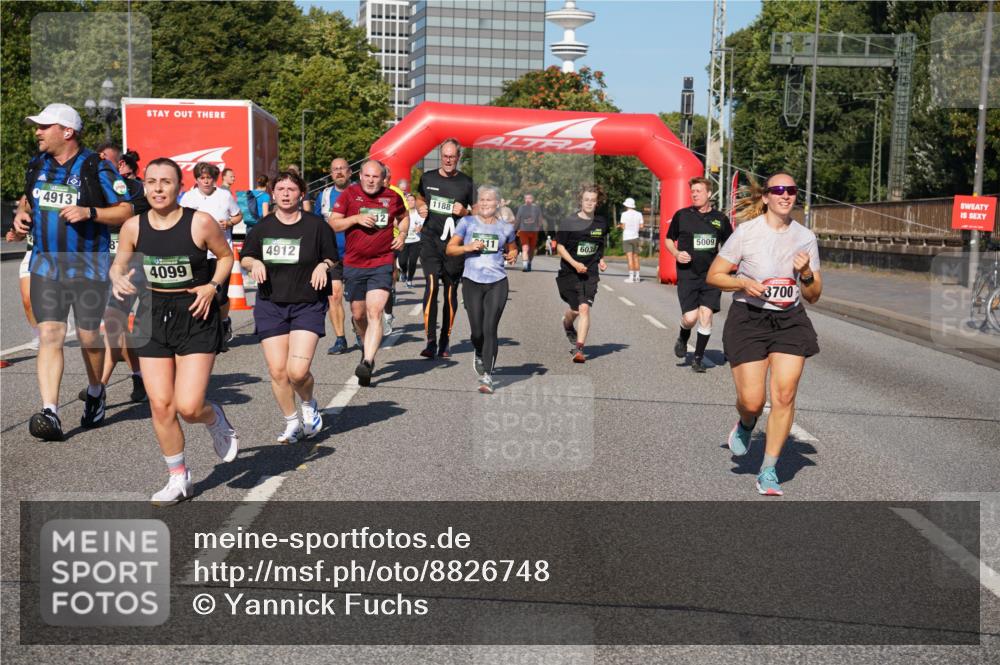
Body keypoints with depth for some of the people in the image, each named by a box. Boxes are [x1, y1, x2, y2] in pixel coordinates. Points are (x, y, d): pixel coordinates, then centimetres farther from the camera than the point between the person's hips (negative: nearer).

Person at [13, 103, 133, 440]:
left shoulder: (97, 167, -8)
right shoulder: (37, 165, 9)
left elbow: (126, 211, -8)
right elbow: (27, 199, 26)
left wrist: (89, 212, -21)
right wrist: (21, 213, 4)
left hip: (89, 267, -4)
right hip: (45, 265, 4)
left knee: (88, 336, 7)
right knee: (49, 335, -8)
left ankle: (95, 392, 35)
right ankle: (50, 413, -12)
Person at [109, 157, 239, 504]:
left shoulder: (201, 222, -11)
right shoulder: (133, 227, -2)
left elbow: (226, 256, 4)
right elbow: (118, 265, 12)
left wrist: (212, 286, -12)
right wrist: (118, 280, -11)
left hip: (196, 316, -3)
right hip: (153, 316, 3)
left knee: (188, 407, -12)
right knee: (160, 405, 3)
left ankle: (215, 419, 27)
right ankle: (179, 478, 22)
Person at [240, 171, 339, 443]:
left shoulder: (316, 225, -1)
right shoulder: (263, 227, 6)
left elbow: (332, 258, 9)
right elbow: (244, 258, 17)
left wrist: (324, 265, -12)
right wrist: (254, 263, -5)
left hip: (308, 305, -3)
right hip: (270, 306, 3)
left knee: (298, 371, -15)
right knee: (277, 371, -1)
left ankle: (309, 404, 19)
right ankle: (291, 422, 21)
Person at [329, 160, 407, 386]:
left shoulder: (392, 197, 4)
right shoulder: (349, 194, 0)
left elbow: (403, 216, 24)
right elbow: (332, 224, -2)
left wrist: (402, 234, 6)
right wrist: (356, 218, -16)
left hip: (382, 264, -2)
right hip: (354, 265, 2)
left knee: (374, 313, -15)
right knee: (358, 314, 13)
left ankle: (367, 363, -22)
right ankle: (368, 347, 42)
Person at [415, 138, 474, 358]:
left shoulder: (466, 183, 4)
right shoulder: (428, 178, 10)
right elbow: (419, 199, 27)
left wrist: (464, 212, -12)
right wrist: (421, 208, 4)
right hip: (430, 239, 0)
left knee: (451, 291, 7)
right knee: (431, 286, -16)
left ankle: (444, 343, 19)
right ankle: (431, 342, -16)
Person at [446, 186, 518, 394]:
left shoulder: (505, 227, 8)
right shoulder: (467, 223, 4)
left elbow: (512, 247, 25)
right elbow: (450, 248, 5)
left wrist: (513, 255, 3)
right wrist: (468, 247, -12)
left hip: (497, 283, 0)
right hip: (472, 281, 0)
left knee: (490, 328, -9)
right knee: (477, 330, 0)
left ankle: (487, 375, -5)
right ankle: (479, 355, 35)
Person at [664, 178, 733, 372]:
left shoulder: (720, 219, 6)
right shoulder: (682, 215, 2)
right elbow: (669, 240, 12)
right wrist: (676, 253, -7)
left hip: (711, 274, 1)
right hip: (687, 274, -1)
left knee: (706, 314, -6)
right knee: (690, 317, -10)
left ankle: (698, 357, 10)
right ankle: (683, 338, 26)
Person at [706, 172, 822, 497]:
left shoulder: (805, 237, 5)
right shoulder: (746, 232, -5)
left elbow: (813, 296, 10)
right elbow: (713, 276, -1)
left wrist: (806, 273, -10)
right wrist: (743, 283, -18)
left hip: (790, 321, 3)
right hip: (748, 320, -3)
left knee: (784, 395, -8)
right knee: (752, 401, -7)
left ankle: (768, 471, 7)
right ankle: (746, 425, 33)